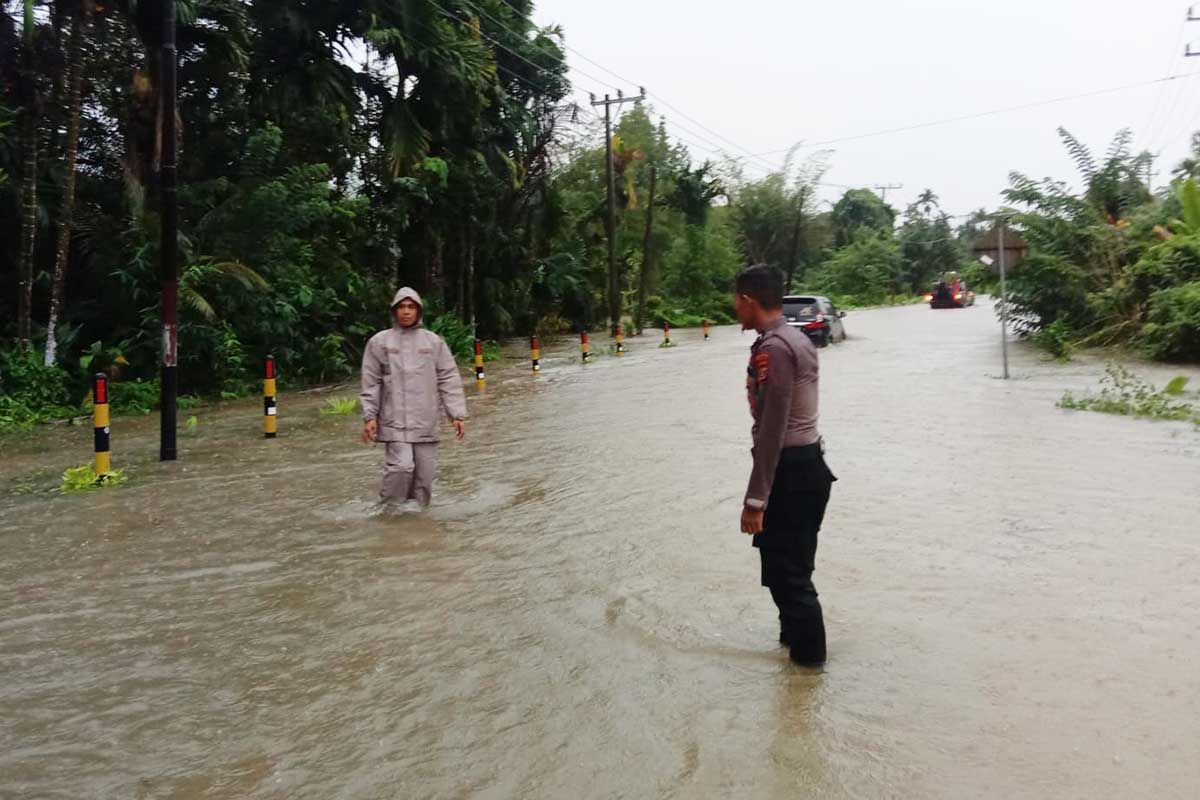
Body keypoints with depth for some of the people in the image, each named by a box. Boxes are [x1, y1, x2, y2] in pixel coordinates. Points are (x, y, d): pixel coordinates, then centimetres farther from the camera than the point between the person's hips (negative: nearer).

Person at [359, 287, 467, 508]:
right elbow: (371, 383, 4)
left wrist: (457, 414, 0)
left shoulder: (434, 341, 7)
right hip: (395, 420, -2)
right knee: (401, 466, -14)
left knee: (425, 472, 4)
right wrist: (369, 416, -2)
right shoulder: (380, 341, 4)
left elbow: (449, 380, 5)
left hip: (426, 421, 2)